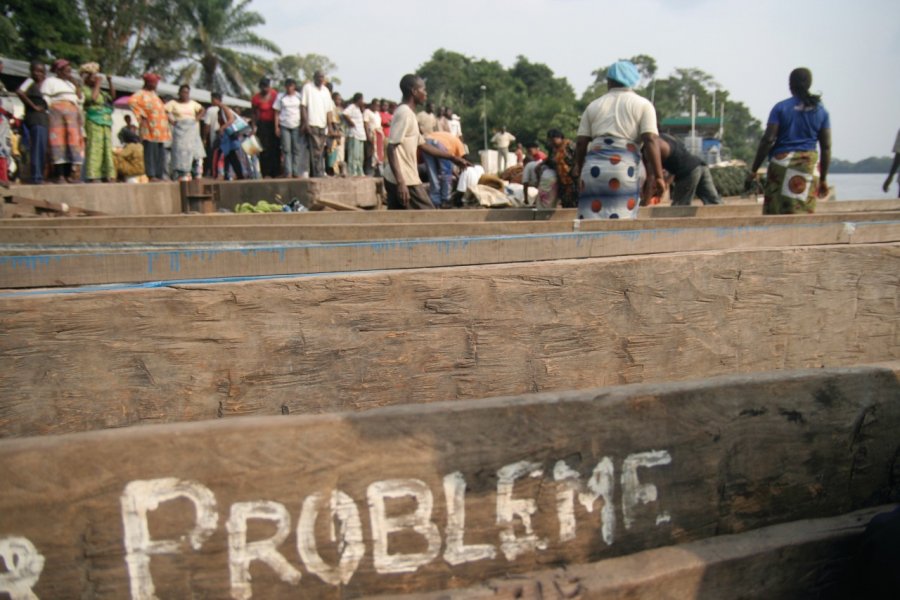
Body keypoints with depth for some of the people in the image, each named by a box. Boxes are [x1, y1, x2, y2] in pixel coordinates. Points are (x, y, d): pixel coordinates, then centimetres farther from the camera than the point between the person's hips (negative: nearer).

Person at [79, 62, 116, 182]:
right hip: (93, 123, -8)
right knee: (94, 149, -12)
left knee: (107, 150, 6)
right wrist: (97, 84, -6)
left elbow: (112, 96, 15)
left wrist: (110, 82, 6)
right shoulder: (85, 89, 1)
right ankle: (92, 176, -15)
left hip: (106, 124, 8)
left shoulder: (101, 92, 25)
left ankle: (106, 176, 8)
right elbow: (93, 98, -15)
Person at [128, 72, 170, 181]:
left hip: (160, 129, 8)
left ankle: (159, 175, 9)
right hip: (150, 128, -8)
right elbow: (132, 101, -19)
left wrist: (166, 117, 20)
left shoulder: (153, 94, 24)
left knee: (160, 153, 6)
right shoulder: (141, 93, -2)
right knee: (151, 152, -10)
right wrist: (141, 114, -16)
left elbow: (161, 108, 36)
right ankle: (151, 175, -10)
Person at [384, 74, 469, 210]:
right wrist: (400, 182, -28)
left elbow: (422, 145, 24)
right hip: (406, 181, -9)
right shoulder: (404, 113, -14)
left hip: (403, 180, 9)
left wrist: (452, 158, 26)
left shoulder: (408, 114, 17)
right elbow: (391, 149, -22)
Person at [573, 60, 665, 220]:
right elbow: (651, 141, -2)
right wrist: (658, 176, -4)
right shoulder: (642, 104, 10)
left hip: (594, 166, 3)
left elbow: (581, 142, 14)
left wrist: (578, 167, 31)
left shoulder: (593, 106, 18)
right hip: (624, 167, -3)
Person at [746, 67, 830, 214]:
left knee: (774, 214, 0)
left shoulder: (781, 108, 0)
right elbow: (826, 147, 8)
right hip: (809, 164, 3)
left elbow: (768, 139, -7)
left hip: (782, 162, -3)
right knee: (805, 214, 5)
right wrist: (823, 178, 15)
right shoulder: (821, 111, 9)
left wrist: (753, 170, -3)